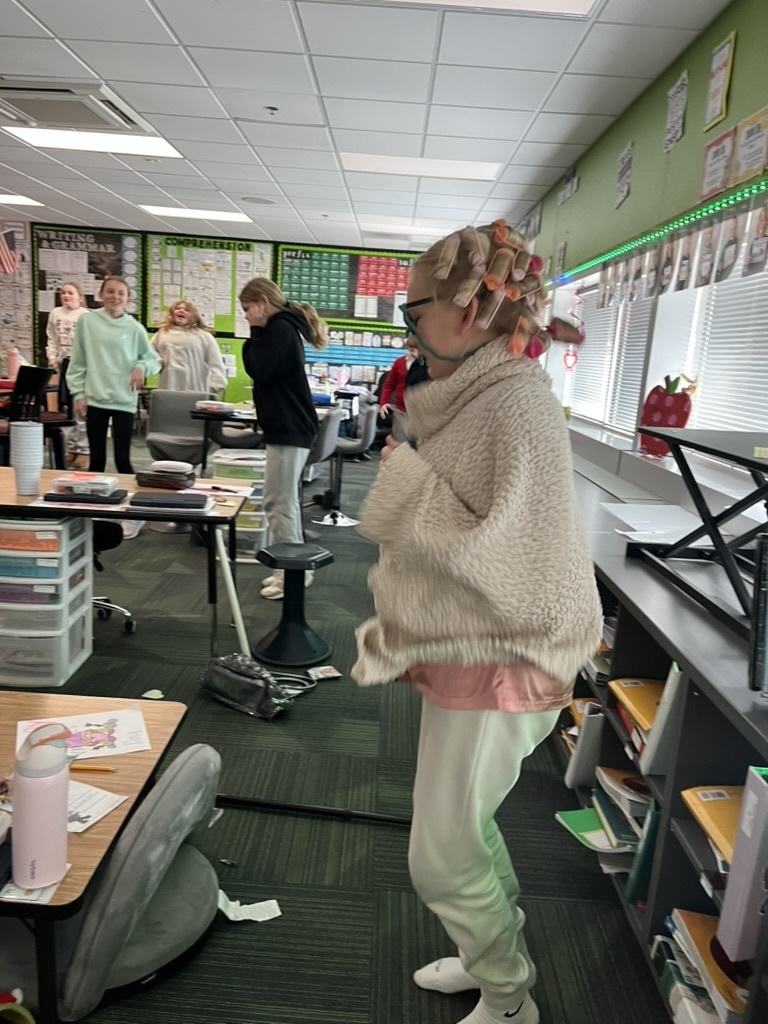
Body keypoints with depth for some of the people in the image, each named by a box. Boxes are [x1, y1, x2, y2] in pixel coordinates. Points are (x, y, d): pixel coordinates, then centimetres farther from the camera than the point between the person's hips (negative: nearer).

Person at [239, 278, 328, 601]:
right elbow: (264, 371, 17)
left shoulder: (280, 329, -12)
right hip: (288, 426, 11)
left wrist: (256, 332, -6)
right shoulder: (282, 327, 19)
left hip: (288, 428, -11)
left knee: (278, 504, -6)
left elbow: (259, 369, -16)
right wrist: (258, 332, 9)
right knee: (286, 502, 14)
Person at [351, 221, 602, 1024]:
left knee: (442, 861, 8)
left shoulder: (519, 405, -22)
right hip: (457, 652, 9)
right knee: (465, 827, 25)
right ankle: (497, 955, 48)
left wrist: (407, 480, -20)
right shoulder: (473, 395, 5)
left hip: (490, 665, -9)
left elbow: (502, 559, -27)